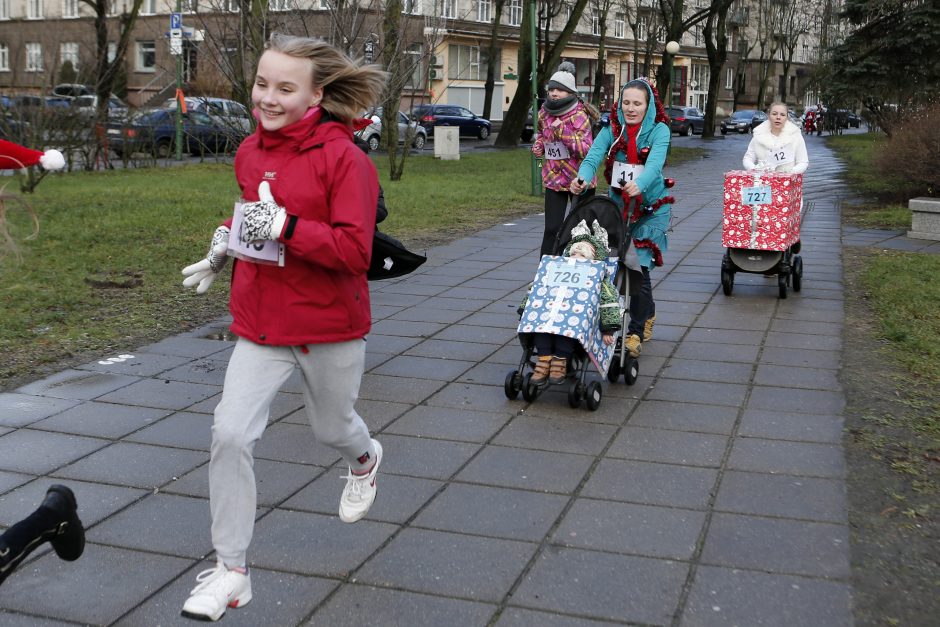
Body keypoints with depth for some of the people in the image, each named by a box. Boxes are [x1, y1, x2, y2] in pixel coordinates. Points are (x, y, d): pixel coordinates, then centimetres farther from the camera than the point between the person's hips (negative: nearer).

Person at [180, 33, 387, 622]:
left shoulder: (343, 157, -16)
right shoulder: (250, 152, 4)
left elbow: (355, 248, -22)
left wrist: (285, 227, -30)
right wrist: (225, 246, 8)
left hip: (331, 326, -4)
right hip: (261, 324, 4)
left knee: (333, 427, 18)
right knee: (230, 435, -9)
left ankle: (365, 459, 59)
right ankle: (231, 572, 6)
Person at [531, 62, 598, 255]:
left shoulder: (579, 115, -14)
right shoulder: (544, 113, 2)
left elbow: (586, 150, -22)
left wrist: (563, 131, -28)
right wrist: (538, 145, 4)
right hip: (553, 179, 4)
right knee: (551, 229, -2)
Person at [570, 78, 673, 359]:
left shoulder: (659, 130, -9)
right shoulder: (612, 129, 0)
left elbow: (655, 163, -26)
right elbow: (593, 157, -14)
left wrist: (639, 185, -47)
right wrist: (582, 179, -36)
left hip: (651, 208, -4)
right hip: (617, 205, 4)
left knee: (638, 267, -11)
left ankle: (635, 332, 3)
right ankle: (647, 313, 34)